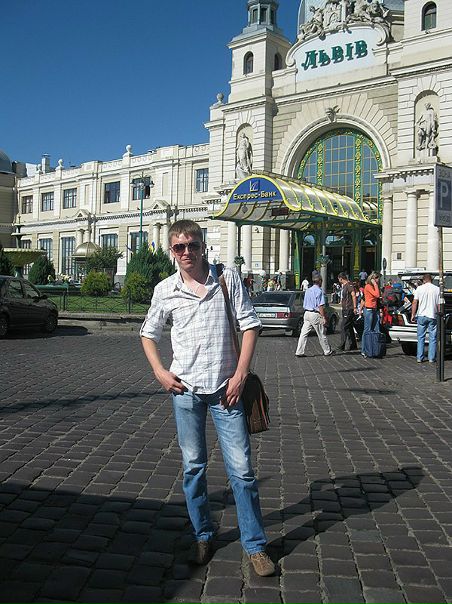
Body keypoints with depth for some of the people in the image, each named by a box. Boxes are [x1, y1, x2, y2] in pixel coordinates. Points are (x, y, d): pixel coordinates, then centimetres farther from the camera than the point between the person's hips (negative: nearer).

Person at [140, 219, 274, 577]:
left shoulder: (228, 278, -1)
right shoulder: (166, 290, 3)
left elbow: (250, 325, -1)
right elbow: (149, 334, 15)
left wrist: (240, 375, -7)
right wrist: (160, 372, 1)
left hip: (225, 388, -1)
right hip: (185, 388, 2)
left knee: (242, 468, 0)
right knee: (193, 466, 11)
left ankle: (255, 545, 14)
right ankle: (203, 537, 29)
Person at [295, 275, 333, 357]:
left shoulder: (308, 290, 13)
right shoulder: (319, 291, -11)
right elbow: (320, 306, -15)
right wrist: (324, 318, -13)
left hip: (306, 313, 7)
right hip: (315, 314, -7)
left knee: (304, 333, 3)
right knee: (321, 334, 6)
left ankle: (299, 352, -1)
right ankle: (327, 351, 19)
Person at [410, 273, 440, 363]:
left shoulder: (419, 288, 0)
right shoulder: (437, 289, 1)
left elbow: (415, 302, -3)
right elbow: (439, 304, 1)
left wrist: (413, 314, 4)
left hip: (422, 315, 0)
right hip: (433, 316, 0)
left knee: (421, 337, 8)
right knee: (432, 338, 7)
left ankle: (420, 358, 6)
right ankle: (431, 358, 7)